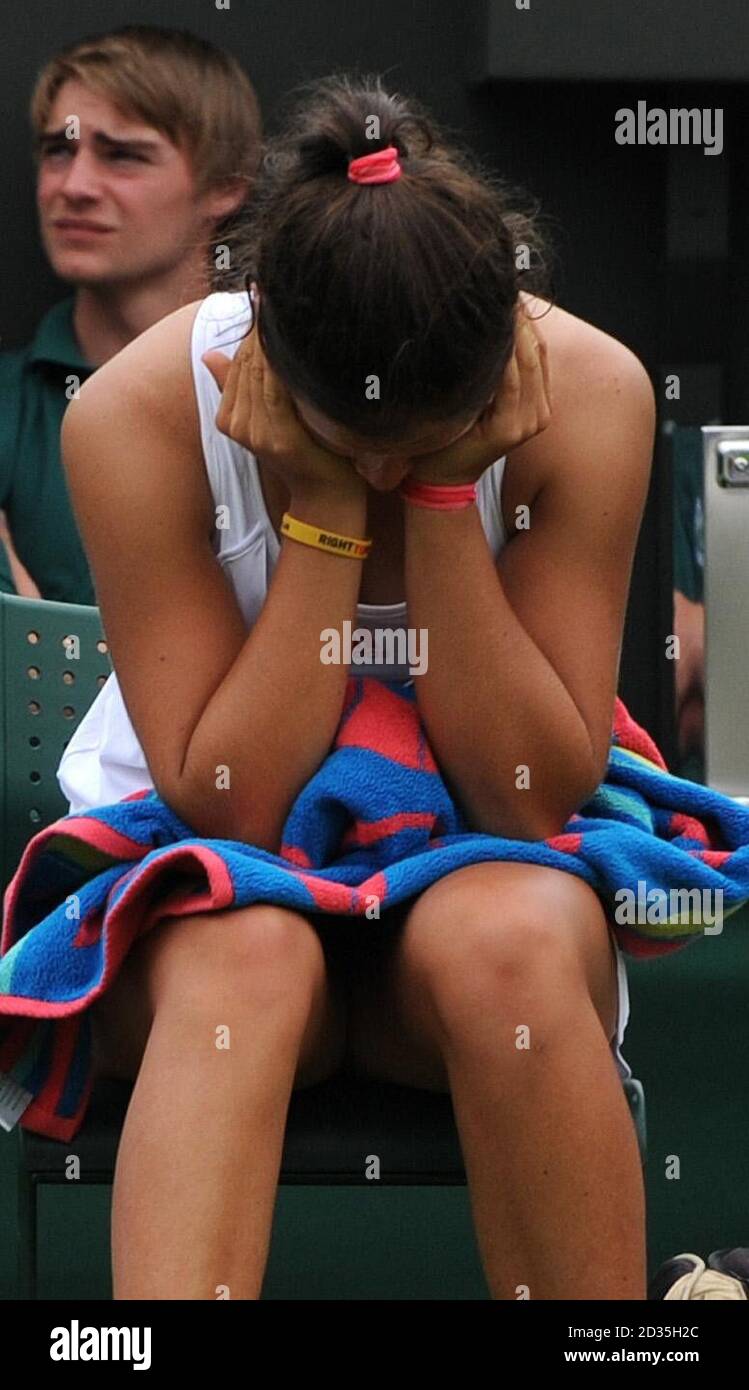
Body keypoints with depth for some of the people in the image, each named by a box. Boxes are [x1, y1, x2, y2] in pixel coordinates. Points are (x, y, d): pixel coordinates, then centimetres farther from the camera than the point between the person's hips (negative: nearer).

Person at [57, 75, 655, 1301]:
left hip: (473, 871, 1)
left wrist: (443, 491, -25)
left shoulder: (588, 395, -17)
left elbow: (533, 798, -17)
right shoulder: (138, 414, -20)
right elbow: (228, 804, -21)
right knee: (245, 956, -36)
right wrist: (328, 511, -26)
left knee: (502, 940, -35)